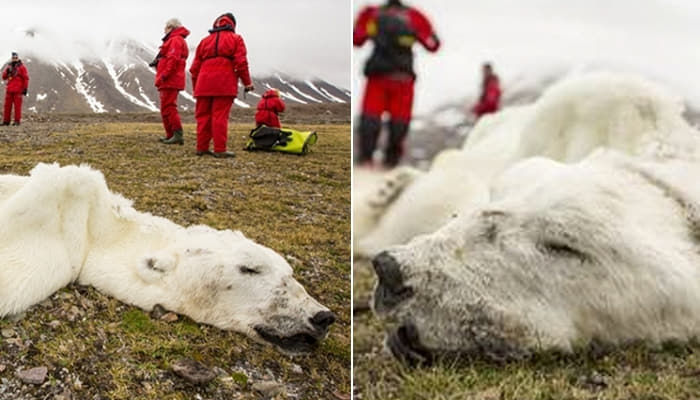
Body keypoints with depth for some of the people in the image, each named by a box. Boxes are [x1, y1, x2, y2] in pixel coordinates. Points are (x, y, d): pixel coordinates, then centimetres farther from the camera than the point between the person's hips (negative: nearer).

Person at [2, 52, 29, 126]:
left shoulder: (22, 67, -1)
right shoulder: (9, 66, 14)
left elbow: (26, 78, -3)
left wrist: (25, 88, -9)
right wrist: (7, 71, -8)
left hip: (18, 90, -5)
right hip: (9, 89, 5)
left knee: (17, 105, -5)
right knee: (7, 105, 4)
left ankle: (17, 121, -2)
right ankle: (6, 121, 8)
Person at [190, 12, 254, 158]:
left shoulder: (205, 41, 22)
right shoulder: (235, 39, 9)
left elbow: (195, 67, 18)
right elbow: (241, 62, -3)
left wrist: (196, 88, 24)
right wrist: (247, 82, 2)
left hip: (204, 85, 4)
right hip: (224, 85, -4)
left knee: (203, 116, 10)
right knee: (220, 116, -6)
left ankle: (202, 147, 12)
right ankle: (220, 150, -7)